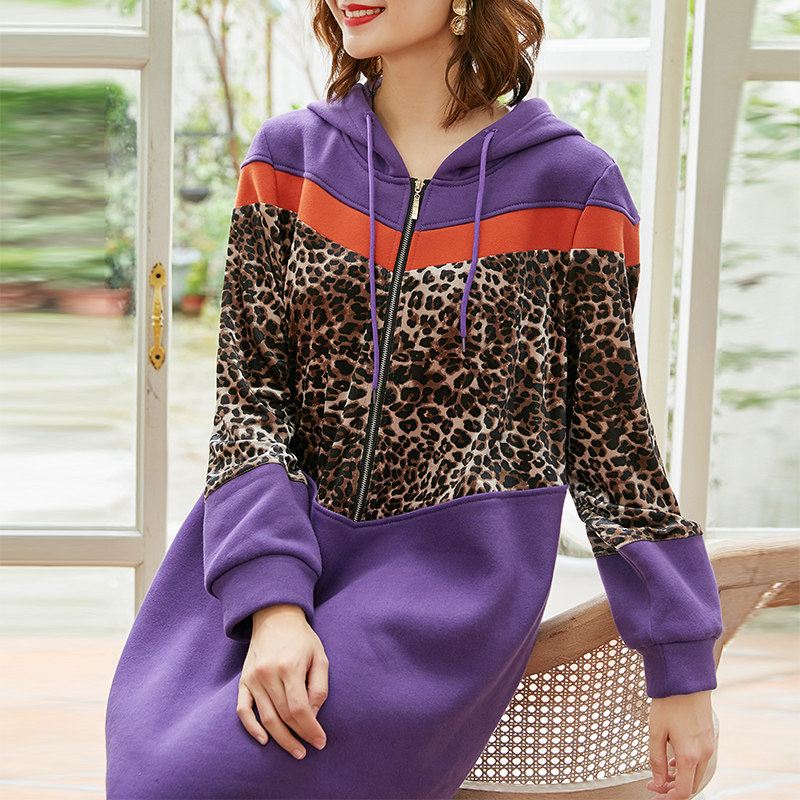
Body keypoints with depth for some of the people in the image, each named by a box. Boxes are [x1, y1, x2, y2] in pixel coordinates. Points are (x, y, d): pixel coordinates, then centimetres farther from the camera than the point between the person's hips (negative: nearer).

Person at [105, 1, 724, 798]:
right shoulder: (289, 156, 6)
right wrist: (272, 603, -16)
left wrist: (684, 670, 3)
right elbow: (248, 394, 0)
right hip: (292, 542, 3)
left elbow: (609, 434, 3)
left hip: (458, 573, -3)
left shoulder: (568, 184, -2)